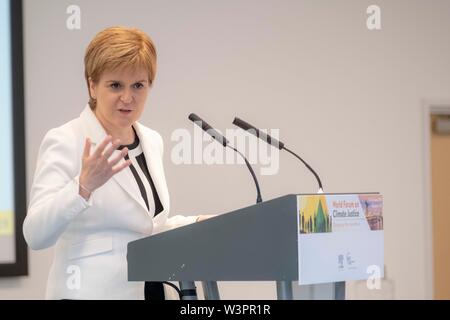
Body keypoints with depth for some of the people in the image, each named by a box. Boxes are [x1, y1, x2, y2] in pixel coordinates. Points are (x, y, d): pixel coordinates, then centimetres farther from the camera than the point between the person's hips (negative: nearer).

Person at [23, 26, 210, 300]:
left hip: (149, 288, 6)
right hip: (91, 291, -6)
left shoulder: (152, 141, 8)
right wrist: (84, 185, -34)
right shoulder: (65, 141, -11)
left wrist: (197, 225, 5)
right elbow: (36, 235, -21)